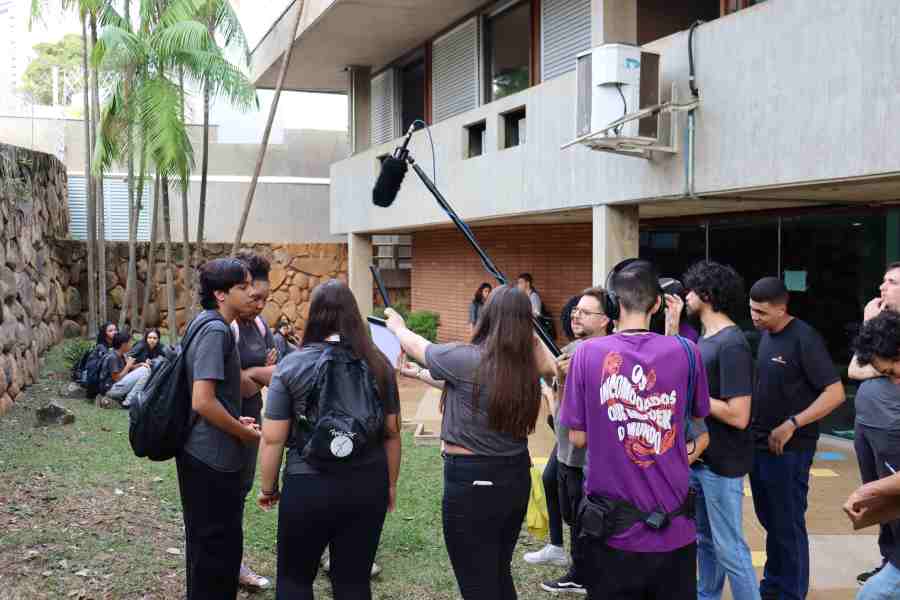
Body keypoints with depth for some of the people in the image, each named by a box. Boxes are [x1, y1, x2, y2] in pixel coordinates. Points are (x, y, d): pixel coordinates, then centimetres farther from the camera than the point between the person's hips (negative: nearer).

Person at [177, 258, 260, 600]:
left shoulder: (203, 324, 10)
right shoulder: (216, 330, -19)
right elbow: (203, 401, -26)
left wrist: (235, 421, 11)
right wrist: (248, 434, -14)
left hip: (201, 453, 10)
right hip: (213, 457, -10)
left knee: (205, 541, 21)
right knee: (217, 546, 2)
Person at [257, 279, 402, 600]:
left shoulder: (292, 365, -7)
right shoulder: (378, 364, 0)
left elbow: (273, 438, -6)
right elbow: (392, 432, 4)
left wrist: (268, 488, 7)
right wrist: (390, 485, 16)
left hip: (308, 487, -2)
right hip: (367, 486, 3)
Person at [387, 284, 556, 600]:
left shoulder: (465, 360, -18)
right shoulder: (526, 367, -5)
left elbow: (418, 347, 1)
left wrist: (398, 327, 21)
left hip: (472, 482, -6)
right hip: (517, 477, 6)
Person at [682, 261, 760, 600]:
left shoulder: (731, 344, -20)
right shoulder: (706, 338, 9)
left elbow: (738, 416, -25)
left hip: (721, 463, -9)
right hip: (698, 458, 9)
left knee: (728, 548, -1)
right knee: (703, 539, 20)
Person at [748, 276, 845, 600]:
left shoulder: (804, 339, -16)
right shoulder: (765, 335, 7)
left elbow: (835, 393, -19)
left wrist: (792, 424, -24)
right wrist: (756, 430, 8)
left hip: (789, 449, -8)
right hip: (759, 443, 8)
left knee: (788, 525, 4)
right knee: (769, 520, 19)